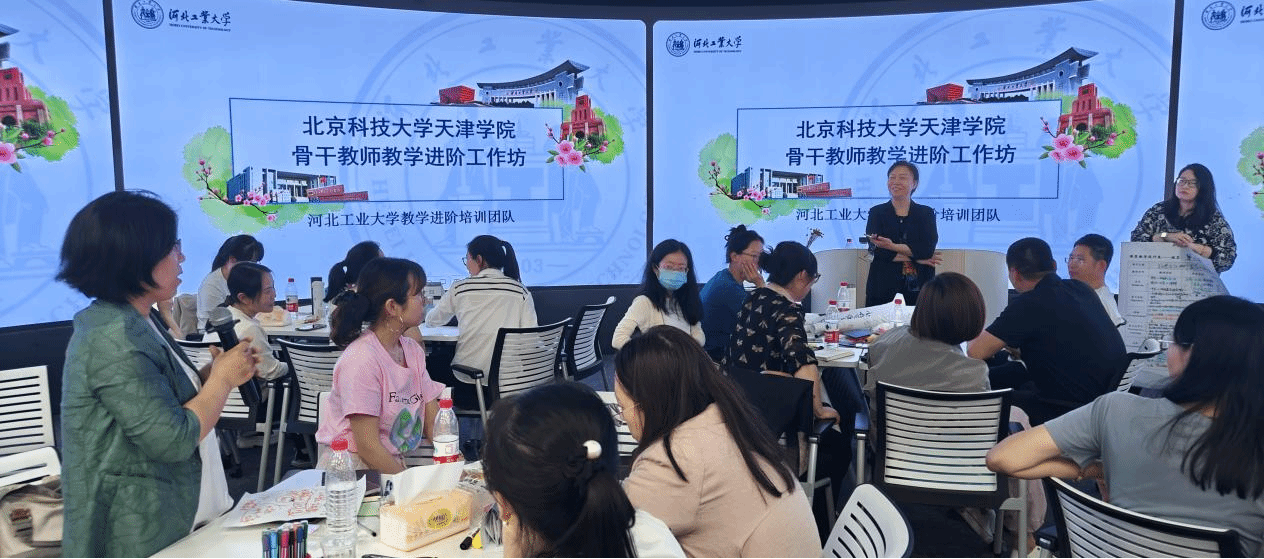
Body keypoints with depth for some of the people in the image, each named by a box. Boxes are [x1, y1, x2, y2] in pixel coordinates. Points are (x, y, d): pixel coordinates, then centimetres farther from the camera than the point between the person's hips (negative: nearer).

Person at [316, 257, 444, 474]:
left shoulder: (412, 349, 7)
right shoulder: (361, 359, -16)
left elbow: (434, 424, 5)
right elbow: (367, 446, -18)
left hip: (396, 464, 7)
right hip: (348, 470, -7)